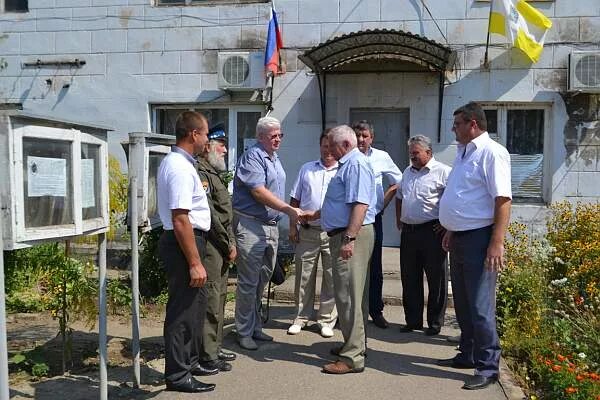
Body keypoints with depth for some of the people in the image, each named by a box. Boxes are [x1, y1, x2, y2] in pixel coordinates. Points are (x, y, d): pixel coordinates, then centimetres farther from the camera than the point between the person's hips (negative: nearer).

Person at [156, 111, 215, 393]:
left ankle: (188, 362, 36)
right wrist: (194, 263, -24)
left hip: (183, 241, 11)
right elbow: (181, 220, -25)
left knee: (194, 303, 21)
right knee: (184, 309, -1)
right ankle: (178, 375, 12)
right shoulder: (181, 168, -20)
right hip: (183, 243, -11)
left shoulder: (173, 162, 14)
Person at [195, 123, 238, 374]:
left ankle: (214, 349, 26)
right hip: (211, 247, -10)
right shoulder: (201, 173, -13)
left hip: (220, 249, 10)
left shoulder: (213, 173, 19)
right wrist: (228, 243, -13)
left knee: (218, 299, 16)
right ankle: (207, 357, 3)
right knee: (211, 301, -5)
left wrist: (229, 243, 15)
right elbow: (210, 215, -19)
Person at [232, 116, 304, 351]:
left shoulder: (275, 159, 17)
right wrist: (289, 210, -23)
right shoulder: (252, 157, -11)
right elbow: (258, 192, -21)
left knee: (262, 280, 14)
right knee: (248, 282, -2)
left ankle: (255, 327, 26)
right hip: (250, 224, -9)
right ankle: (244, 332, 9)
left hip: (271, 225, 9)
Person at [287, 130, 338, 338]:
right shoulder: (307, 169, 11)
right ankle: (301, 318, 22)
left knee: (331, 279, 4)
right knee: (304, 277, 8)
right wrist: (292, 226, 5)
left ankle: (326, 320, 17)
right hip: (307, 231, 2)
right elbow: (295, 200, 12)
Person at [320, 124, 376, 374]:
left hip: (351, 236, -11)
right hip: (343, 235, 11)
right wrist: (314, 214, 33)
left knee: (349, 295, -8)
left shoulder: (356, 164, -13)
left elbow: (359, 204, -24)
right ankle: (355, 344, 29)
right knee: (353, 294, 17)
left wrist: (349, 239, -30)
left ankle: (352, 357, -3)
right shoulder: (347, 164, 20)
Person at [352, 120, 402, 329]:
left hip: (372, 218, 1)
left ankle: (376, 310, 19)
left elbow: (397, 181, 15)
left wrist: (383, 202, 7)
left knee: (374, 267, 7)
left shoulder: (382, 157, 3)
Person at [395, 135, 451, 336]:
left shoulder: (443, 172, -8)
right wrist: (399, 218, 20)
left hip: (431, 231, -7)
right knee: (409, 279, 12)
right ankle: (413, 320, 24)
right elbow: (399, 196, 29)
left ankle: (435, 323, 15)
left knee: (436, 280, 3)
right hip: (408, 232, 7)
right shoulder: (407, 172, 16)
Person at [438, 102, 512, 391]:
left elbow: (502, 199, -20)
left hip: (479, 239, -9)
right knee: (462, 303, 17)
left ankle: (487, 367, 7)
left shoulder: (491, 152, -12)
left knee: (480, 306, -4)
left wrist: (497, 243, -25)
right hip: (460, 239, 10)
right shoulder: (463, 153, 16)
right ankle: (468, 355, 31)